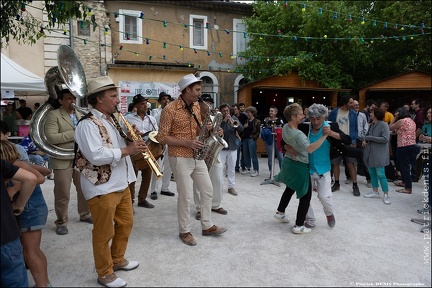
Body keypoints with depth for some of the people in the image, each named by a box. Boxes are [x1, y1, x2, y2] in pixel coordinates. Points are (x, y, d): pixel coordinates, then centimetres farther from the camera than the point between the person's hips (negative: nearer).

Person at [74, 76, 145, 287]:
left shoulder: (112, 120, 12)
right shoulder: (87, 124, -18)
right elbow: (96, 155, -29)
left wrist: (131, 140, -1)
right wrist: (127, 150, -24)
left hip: (122, 183, 9)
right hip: (102, 188, -9)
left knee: (126, 223, 20)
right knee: (104, 233, 6)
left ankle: (118, 260, 41)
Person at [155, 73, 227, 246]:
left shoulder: (196, 106, 7)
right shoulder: (170, 109, -15)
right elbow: (162, 137, -15)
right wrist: (186, 143, -22)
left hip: (197, 157, 7)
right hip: (180, 158, -7)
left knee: (207, 190, 12)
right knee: (185, 196, 0)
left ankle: (207, 226, 27)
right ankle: (184, 231, 19)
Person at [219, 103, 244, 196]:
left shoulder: (234, 118, 6)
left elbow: (242, 129, -4)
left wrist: (237, 124, -23)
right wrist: (224, 121, -22)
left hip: (232, 147, 3)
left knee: (231, 169, 9)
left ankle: (231, 187, 18)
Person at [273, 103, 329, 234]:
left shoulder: (285, 127, -5)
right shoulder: (298, 134, -30)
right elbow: (309, 148, -45)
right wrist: (324, 136, -45)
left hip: (288, 162, 8)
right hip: (299, 166, -8)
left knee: (290, 189, 30)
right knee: (306, 195, 5)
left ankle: (280, 212, 41)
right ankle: (299, 226, 8)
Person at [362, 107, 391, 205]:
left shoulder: (383, 125, -12)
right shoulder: (372, 124, 9)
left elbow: (385, 139, -20)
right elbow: (367, 135, 22)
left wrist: (370, 138, -16)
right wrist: (364, 140, 0)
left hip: (379, 153, -7)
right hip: (370, 152, 7)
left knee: (380, 174, -6)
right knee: (372, 173, 13)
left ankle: (386, 195, 2)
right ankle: (375, 192, 24)